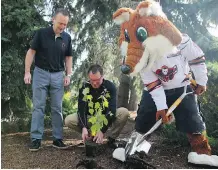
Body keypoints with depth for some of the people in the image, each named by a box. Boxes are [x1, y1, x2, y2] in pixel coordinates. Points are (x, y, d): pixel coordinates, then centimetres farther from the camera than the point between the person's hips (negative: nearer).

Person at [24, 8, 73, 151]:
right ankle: (36, 139, 7)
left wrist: (68, 75, -1)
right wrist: (27, 72, -10)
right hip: (41, 73, -2)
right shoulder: (41, 33, -7)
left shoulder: (67, 37, 2)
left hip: (58, 75, 3)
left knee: (57, 108, 5)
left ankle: (58, 138, 13)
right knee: (38, 107, 0)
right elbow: (31, 52, -5)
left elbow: (68, 57, 9)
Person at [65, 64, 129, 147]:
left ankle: (111, 139, -10)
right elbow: (81, 109, -17)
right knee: (68, 120, -22)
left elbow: (111, 110, -25)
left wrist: (102, 130, -35)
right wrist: (84, 128, -35)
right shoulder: (84, 87, -12)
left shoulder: (110, 86, -18)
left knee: (124, 112, -29)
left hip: (106, 117, -1)